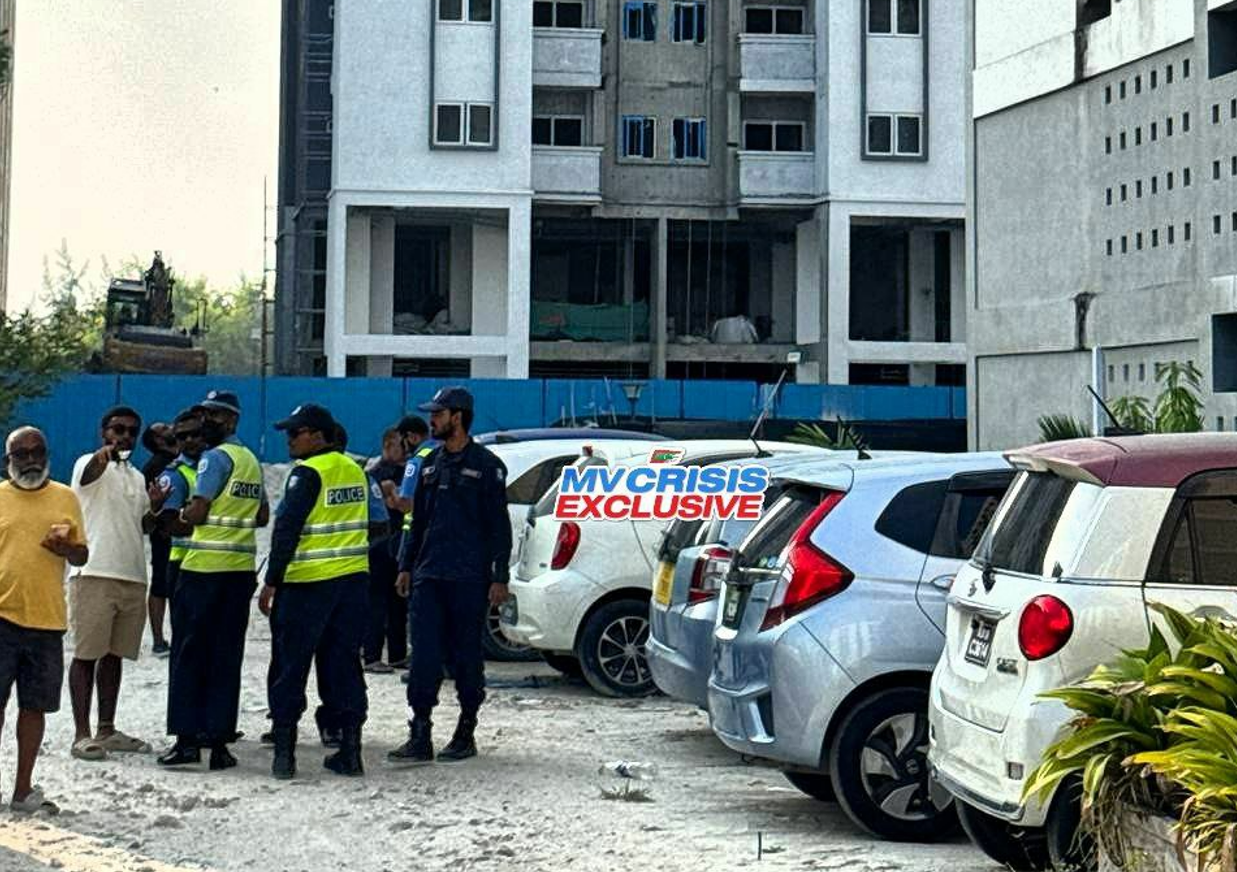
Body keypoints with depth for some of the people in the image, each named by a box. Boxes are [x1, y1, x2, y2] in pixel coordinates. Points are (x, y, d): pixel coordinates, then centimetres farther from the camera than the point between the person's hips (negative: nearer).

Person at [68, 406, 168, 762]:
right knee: (86, 655, -3)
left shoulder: (136, 478, 20)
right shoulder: (89, 464, -2)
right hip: (94, 575, -7)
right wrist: (105, 454, -52)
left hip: (133, 578, 7)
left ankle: (107, 730, 18)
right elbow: (90, 473, -28)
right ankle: (82, 734, 0)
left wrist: (154, 508, 2)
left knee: (114, 655, 11)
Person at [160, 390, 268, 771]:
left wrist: (182, 514, 6)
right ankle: (219, 740, 7)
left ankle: (187, 738, 1)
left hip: (204, 568, -6)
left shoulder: (215, 457, -9)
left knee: (190, 654, 2)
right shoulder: (252, 460, 15)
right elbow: (263, 516, 21)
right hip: (242, 569, 7)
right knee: (226, 658, 7)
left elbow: (196, 514, -14)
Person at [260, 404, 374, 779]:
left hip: (307, 583, -7)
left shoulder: (308, 473, -12)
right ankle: (350, 750, 10)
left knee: (290, 668, 2)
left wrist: (272, 582, -13)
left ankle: (284, 751, 2)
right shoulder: (354, 469, 11)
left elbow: (287, 529, -16)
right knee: (344, 667, 11)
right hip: (353, 580, 7)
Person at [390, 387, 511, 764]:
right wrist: (407, 566, 16)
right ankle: (420, 736, -1)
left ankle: (466, 733, 14)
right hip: (428, 576, 5)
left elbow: (499, 526, -5)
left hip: (469, 579, -5)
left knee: (467, 655, 4)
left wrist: (499, 577, -10)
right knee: (424, 655, -1)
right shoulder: (431, 464, 15)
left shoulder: (486, 465, -3)